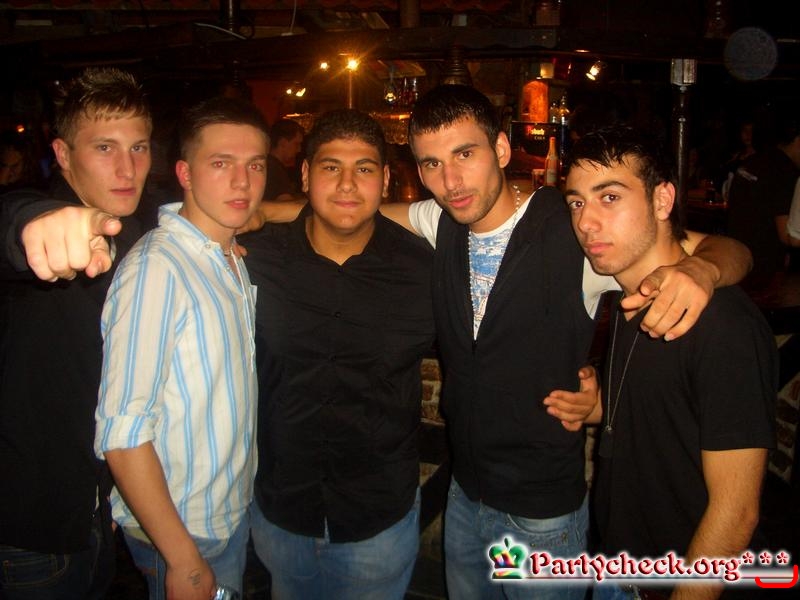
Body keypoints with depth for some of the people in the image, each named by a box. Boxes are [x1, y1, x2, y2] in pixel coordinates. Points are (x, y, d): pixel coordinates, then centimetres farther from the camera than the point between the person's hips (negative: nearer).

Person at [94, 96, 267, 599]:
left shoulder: (233, 258, 2)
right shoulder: (156, 267, -23)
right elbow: (123, 431, -25)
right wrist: (183, 559, -22)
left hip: (235, 512, 8)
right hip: (183, 529, -7)